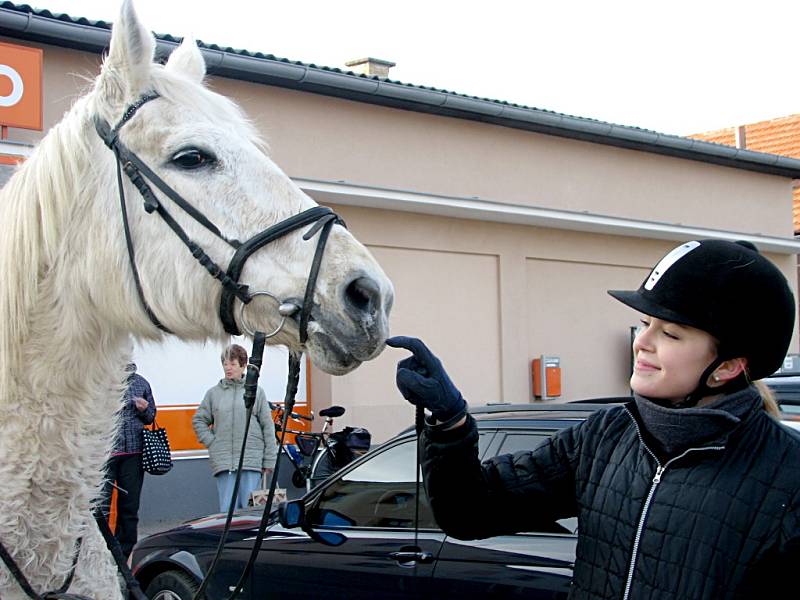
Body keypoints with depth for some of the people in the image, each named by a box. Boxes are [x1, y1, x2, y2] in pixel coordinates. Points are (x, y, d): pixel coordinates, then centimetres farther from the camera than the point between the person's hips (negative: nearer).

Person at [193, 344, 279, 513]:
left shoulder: (257, 392, 6)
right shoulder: (213, 393, 9)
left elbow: (268, 427, 5)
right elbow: (198, 420, 19)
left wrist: (269, 461, 2)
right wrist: (210, 442, 4)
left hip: (252, 461, -1)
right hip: (223, 463, 1)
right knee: (227, 509, -2)